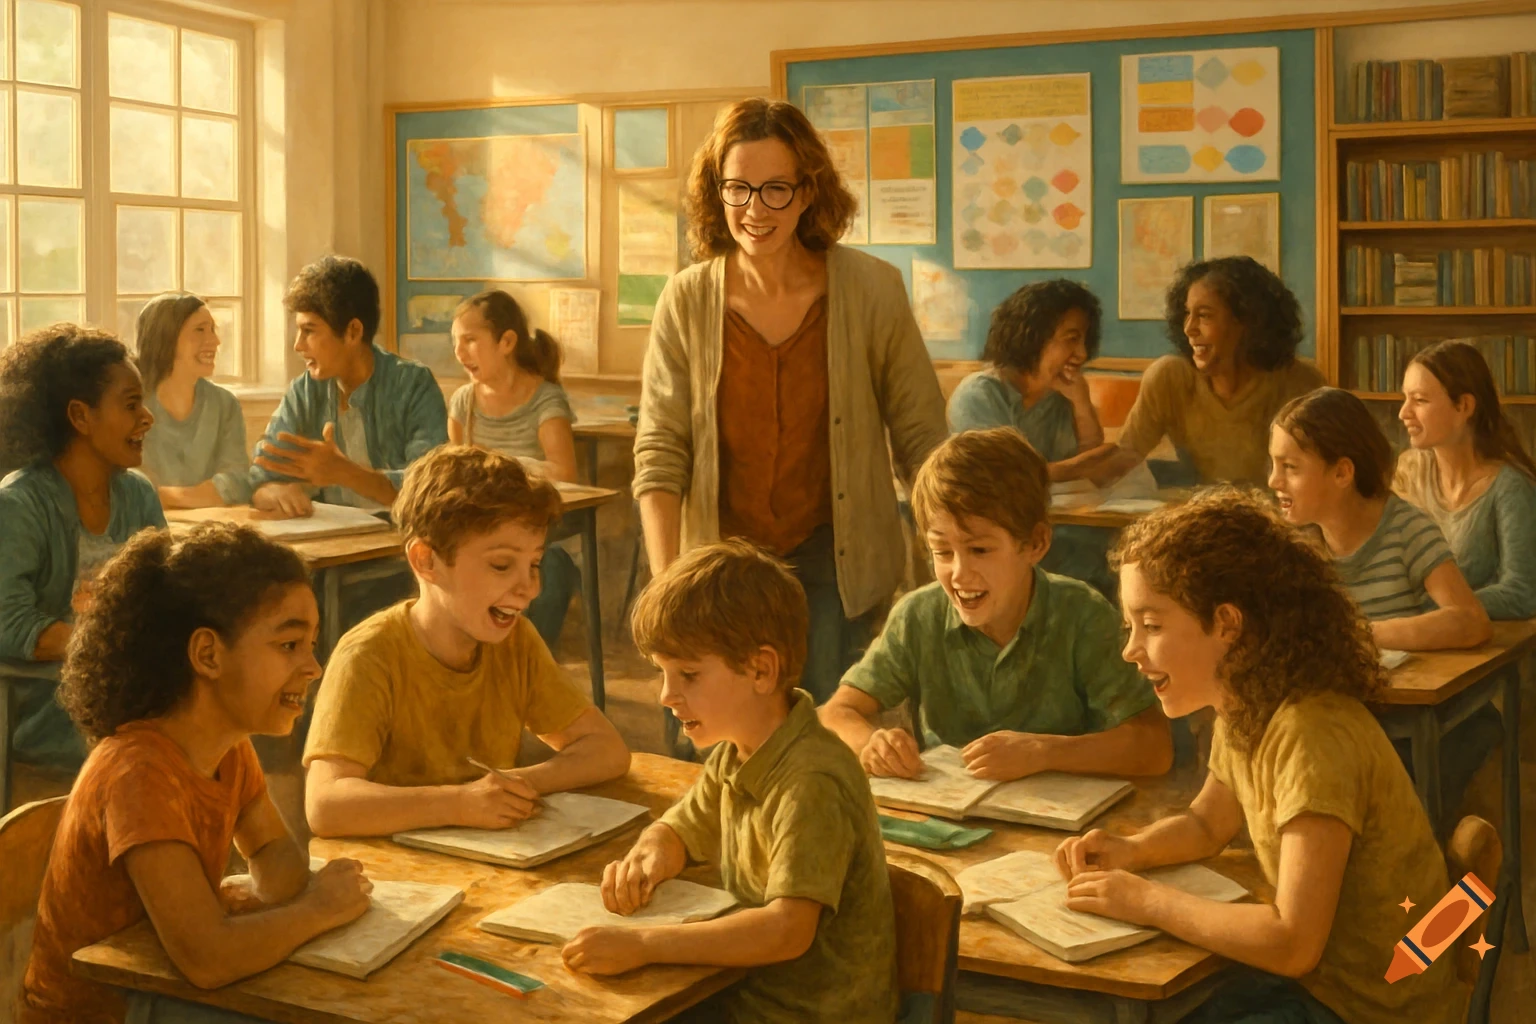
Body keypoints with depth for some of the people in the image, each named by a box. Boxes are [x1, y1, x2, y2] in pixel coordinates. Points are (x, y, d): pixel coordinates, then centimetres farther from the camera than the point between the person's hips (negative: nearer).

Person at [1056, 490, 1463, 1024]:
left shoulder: (1314, 736, -27)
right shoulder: (1244, 713, 0)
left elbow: (1293, 944, -30)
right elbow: (1206, 825, 19)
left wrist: (1148, 901, -20)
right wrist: (1130, 850, -2)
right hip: (1312, 976, 8)